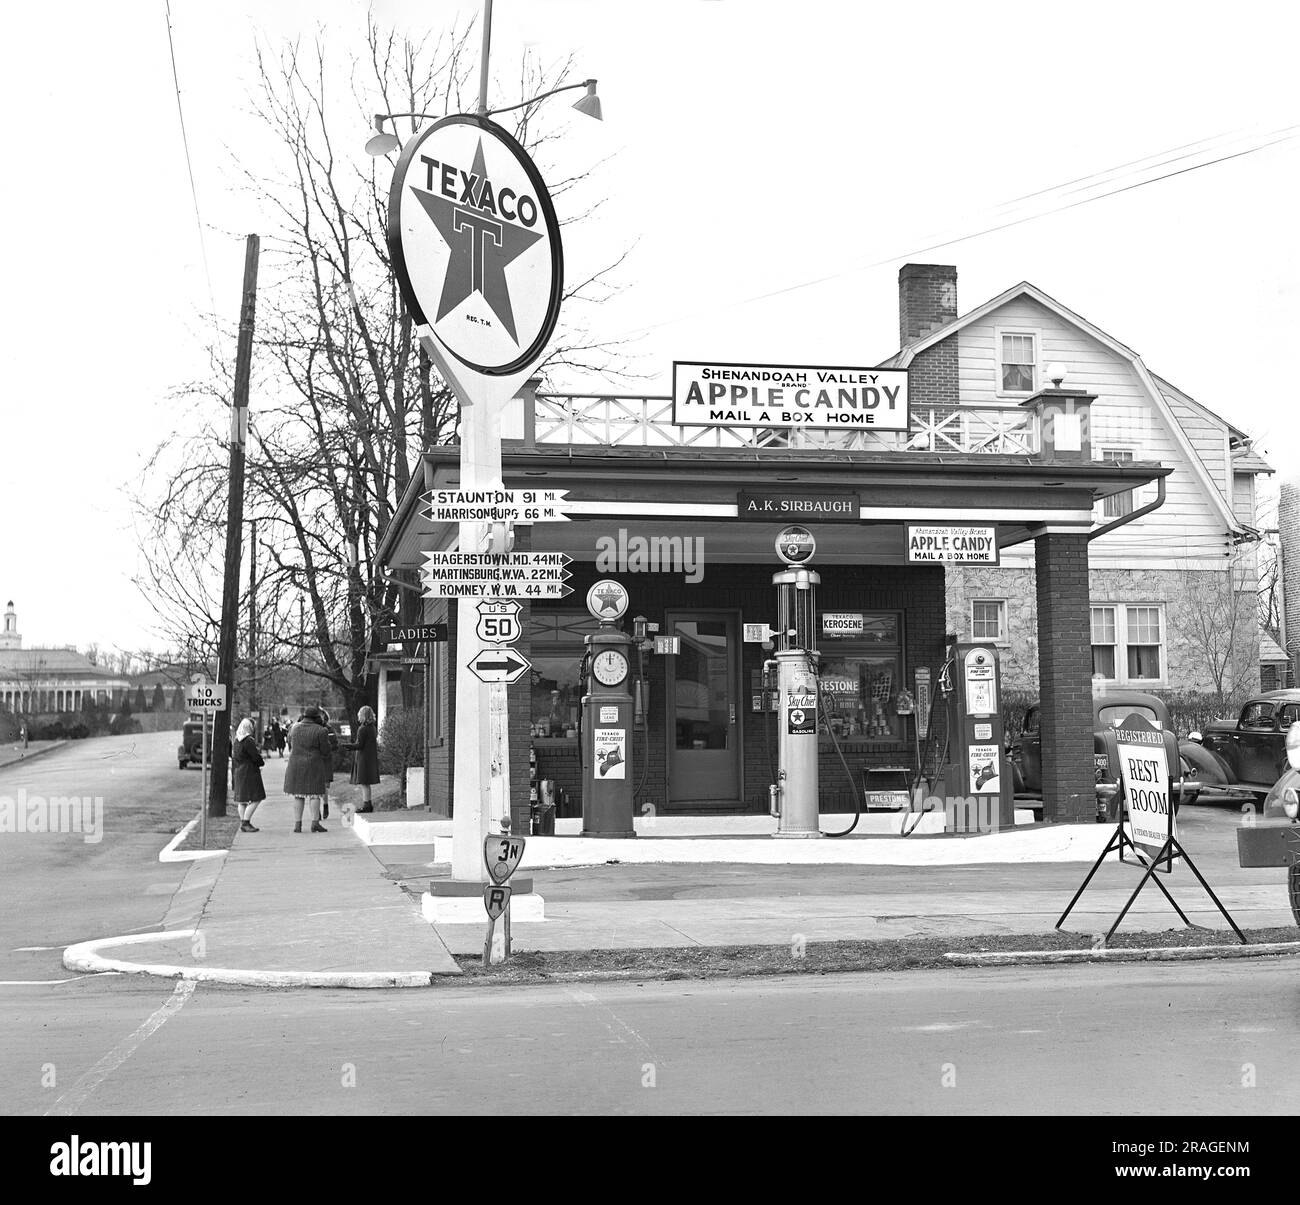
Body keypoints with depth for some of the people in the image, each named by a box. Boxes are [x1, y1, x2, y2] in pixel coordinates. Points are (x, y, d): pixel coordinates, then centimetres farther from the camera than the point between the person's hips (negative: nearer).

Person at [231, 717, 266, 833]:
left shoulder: (237, 740, 10)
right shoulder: (248, 741, -17)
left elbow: (233, 755, 17)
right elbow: (256, 757, -16)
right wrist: (261, 763, 5)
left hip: (239, 771, 10)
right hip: (249, 771, -10)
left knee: (242, 800, 11)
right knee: (255, 799, -8)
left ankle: (243, 822, 14)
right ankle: (245, 823, -13)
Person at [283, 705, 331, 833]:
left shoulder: (293, 728, 4)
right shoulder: (320, 731, -8)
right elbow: (325, 751, -7)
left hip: (295, 765, 3)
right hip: (314, 767, -3)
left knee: (298, 795, 7)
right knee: (314, 794, 2)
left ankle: (297, 824, 3)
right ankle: (315, 823, -6)